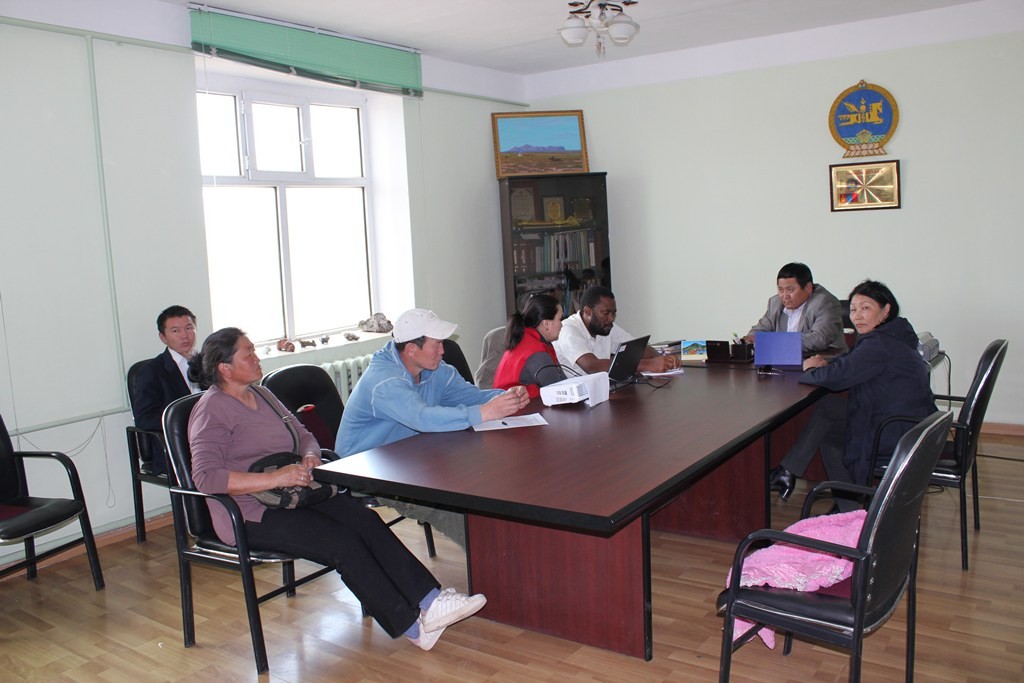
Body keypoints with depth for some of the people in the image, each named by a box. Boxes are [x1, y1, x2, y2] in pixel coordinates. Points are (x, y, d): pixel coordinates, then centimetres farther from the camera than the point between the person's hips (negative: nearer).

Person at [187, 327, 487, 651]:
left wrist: (310, 456, -4)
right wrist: (275, 478, -28)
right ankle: (412, 625, -17)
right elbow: (205, 477, -22)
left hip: (293, 493, 8)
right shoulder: (211, 410, -10)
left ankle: (429, 601, -23)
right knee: (342, 541, -26)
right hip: (251, 514, -7)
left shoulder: (260, 394, 16)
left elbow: (303, 435, 21)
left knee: (367, 521, -18)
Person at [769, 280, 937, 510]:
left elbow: (835, 377, -24)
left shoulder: (880, 345, -22)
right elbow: (850, 364, 19)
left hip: (899, 438, -9)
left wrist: (811, 369, -3)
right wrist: (823, 365, -2)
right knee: (827, 406, 8)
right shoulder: (892, 338, 10)